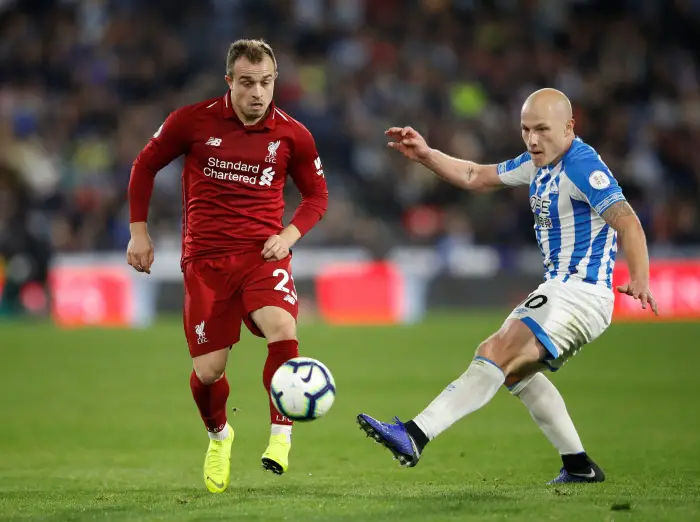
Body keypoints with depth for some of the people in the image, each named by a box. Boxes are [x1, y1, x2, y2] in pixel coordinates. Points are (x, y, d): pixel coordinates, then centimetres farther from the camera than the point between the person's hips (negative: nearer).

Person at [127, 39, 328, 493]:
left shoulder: (292, 135, -1)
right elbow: (145, 166, 11)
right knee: (208, 370, -3)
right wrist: (139, 231, 6)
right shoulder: (192, 122, -4)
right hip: (205, 259, 0)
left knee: (282, 329, -30)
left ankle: (281, 437, -17)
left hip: (263, 254, 0)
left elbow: (317, 195, 13)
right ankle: (219, 437, 31)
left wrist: (290, 234, -5)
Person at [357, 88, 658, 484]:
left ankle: (413, 437, -29)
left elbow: (627, 222, -26)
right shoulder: (538, 164, 12)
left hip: (580, 295, -11)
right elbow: (476, 177, 23)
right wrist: (426, 155, 11)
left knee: (496, 354, -21)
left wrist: (640, 280, -40)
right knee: (515, 370, 23)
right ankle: (579, 466, 24)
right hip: (559, 289, 11)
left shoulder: (582, 166, -17)